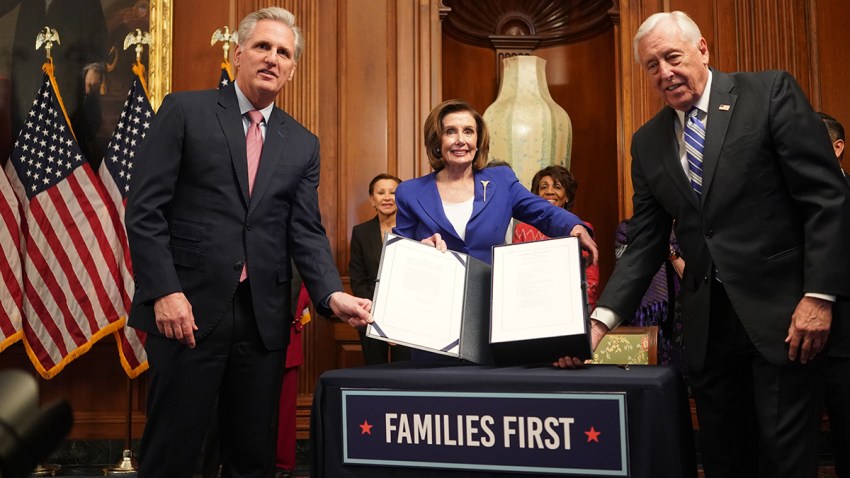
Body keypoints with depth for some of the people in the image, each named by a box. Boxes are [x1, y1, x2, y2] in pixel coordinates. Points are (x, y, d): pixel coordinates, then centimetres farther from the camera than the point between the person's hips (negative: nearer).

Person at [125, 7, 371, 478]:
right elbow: (144, 208, -4)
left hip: (264, 318, 4)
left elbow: (306, 232, 6)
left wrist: (332, 295, -11)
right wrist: (165, 291, -14)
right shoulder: (185, 111, 2)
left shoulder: (303, 144, 12)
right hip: (189, 310, -3)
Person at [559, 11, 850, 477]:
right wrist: (601, 320, -6)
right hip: (707, 326, 4)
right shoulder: (648, 142, 9)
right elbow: (645, 244, 6)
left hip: (781, 314, -4)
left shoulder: (770, 92, -4)